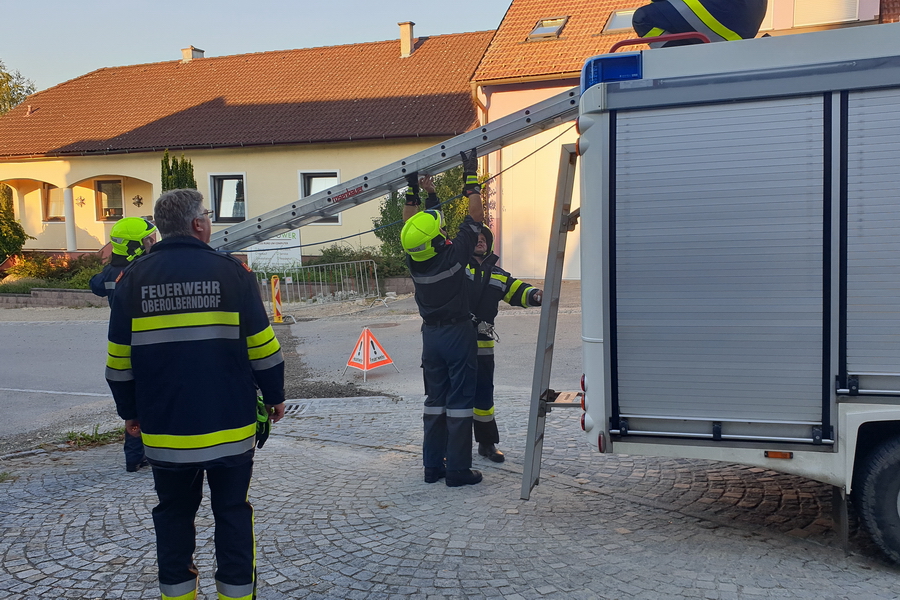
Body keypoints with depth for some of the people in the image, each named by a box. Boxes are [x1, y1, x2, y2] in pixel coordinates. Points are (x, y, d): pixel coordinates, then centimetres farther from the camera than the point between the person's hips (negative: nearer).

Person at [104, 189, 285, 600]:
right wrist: (274, 397, 9)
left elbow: (119, 361, 4)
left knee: (174, 516, 17)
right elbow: (263, 349, -5)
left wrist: (129, 411, 18)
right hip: (230, 427, -2)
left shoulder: (133, 279, 0)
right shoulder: (231, 272, -7)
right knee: (233, 513, 11)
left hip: (164, 429, 2)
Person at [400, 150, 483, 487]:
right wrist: (471, 177, -6)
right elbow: (475, 217, -12)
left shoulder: (413, 260, -7)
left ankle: (433, 466, 19)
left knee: (435, 399, 14)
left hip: (431, 334, 6)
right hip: (458, 333, -5)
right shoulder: (454, 255, -20)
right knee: (460, 400, 0)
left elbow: (409, 226, 11)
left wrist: (413, 191, 10)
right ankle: (457, 469, 3)